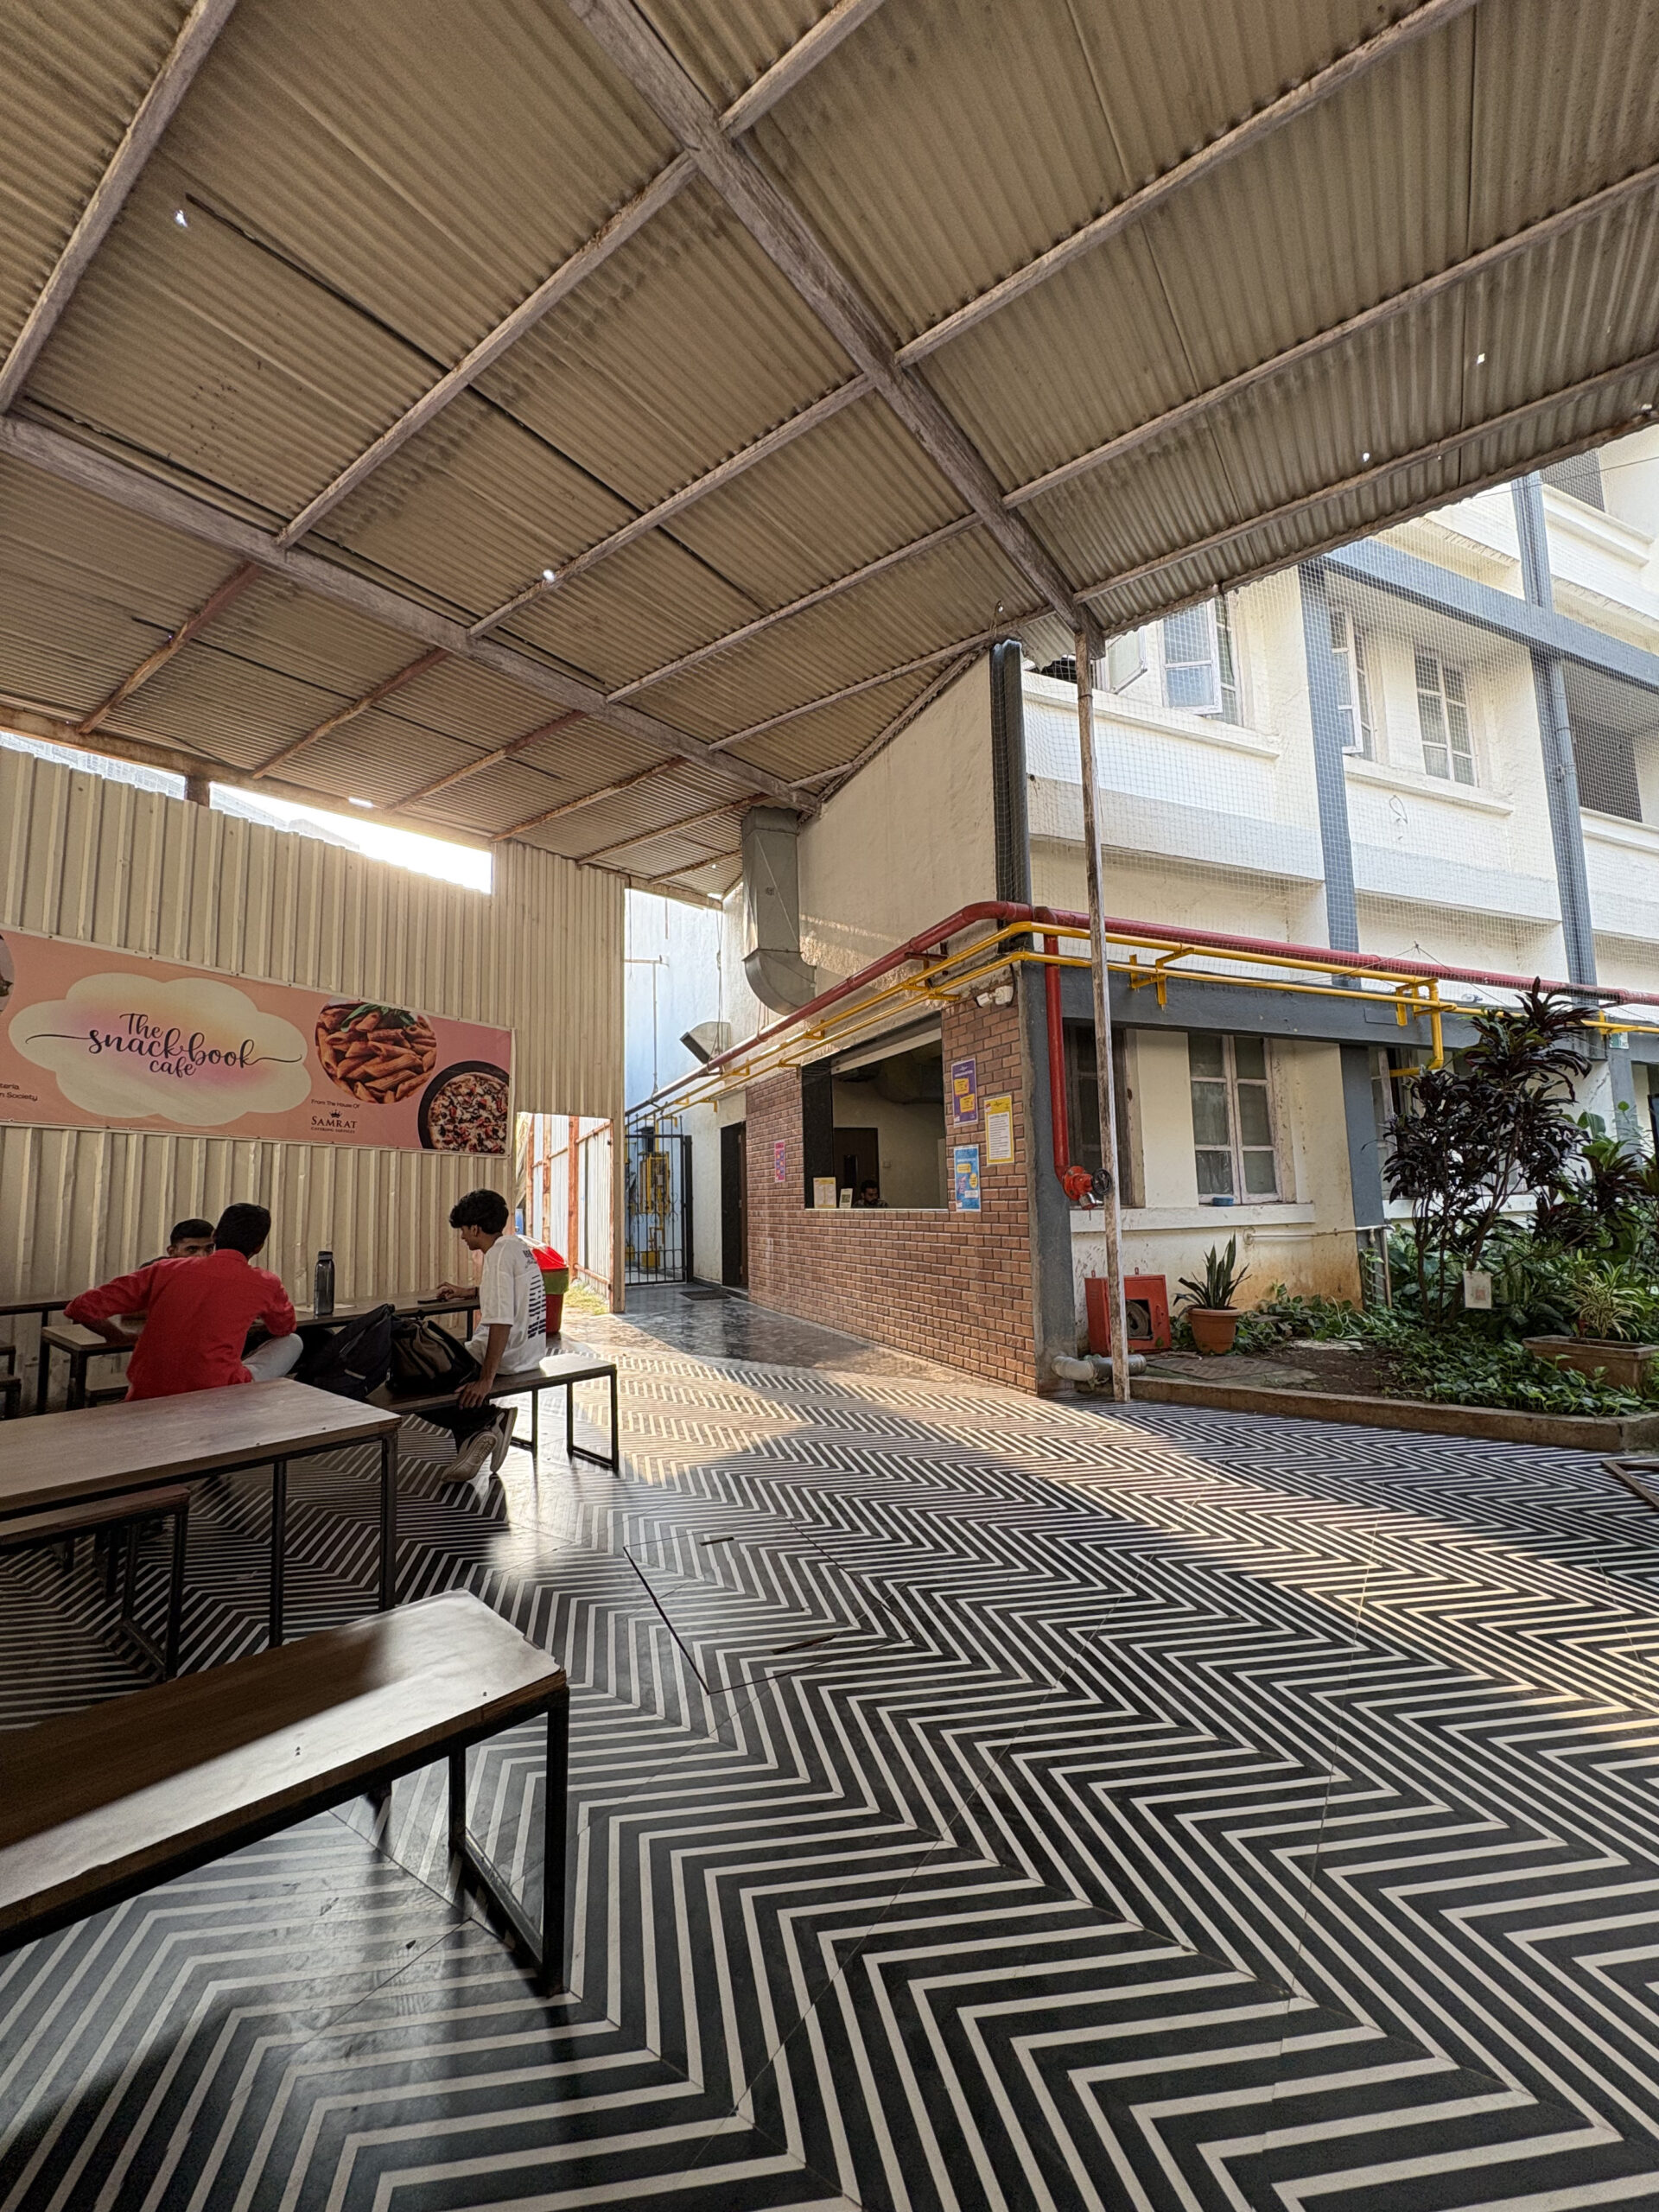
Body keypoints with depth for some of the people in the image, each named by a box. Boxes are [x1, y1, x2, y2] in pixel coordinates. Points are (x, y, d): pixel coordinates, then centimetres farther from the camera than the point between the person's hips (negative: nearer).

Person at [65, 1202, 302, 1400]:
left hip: (146, 1400, 5)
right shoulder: (265, 1284, -2)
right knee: (291, 1343, 19)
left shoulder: (164, 1270, 2)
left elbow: (80, 1309, 4)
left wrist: (122, 1337, 21)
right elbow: (285, 1328, 20)